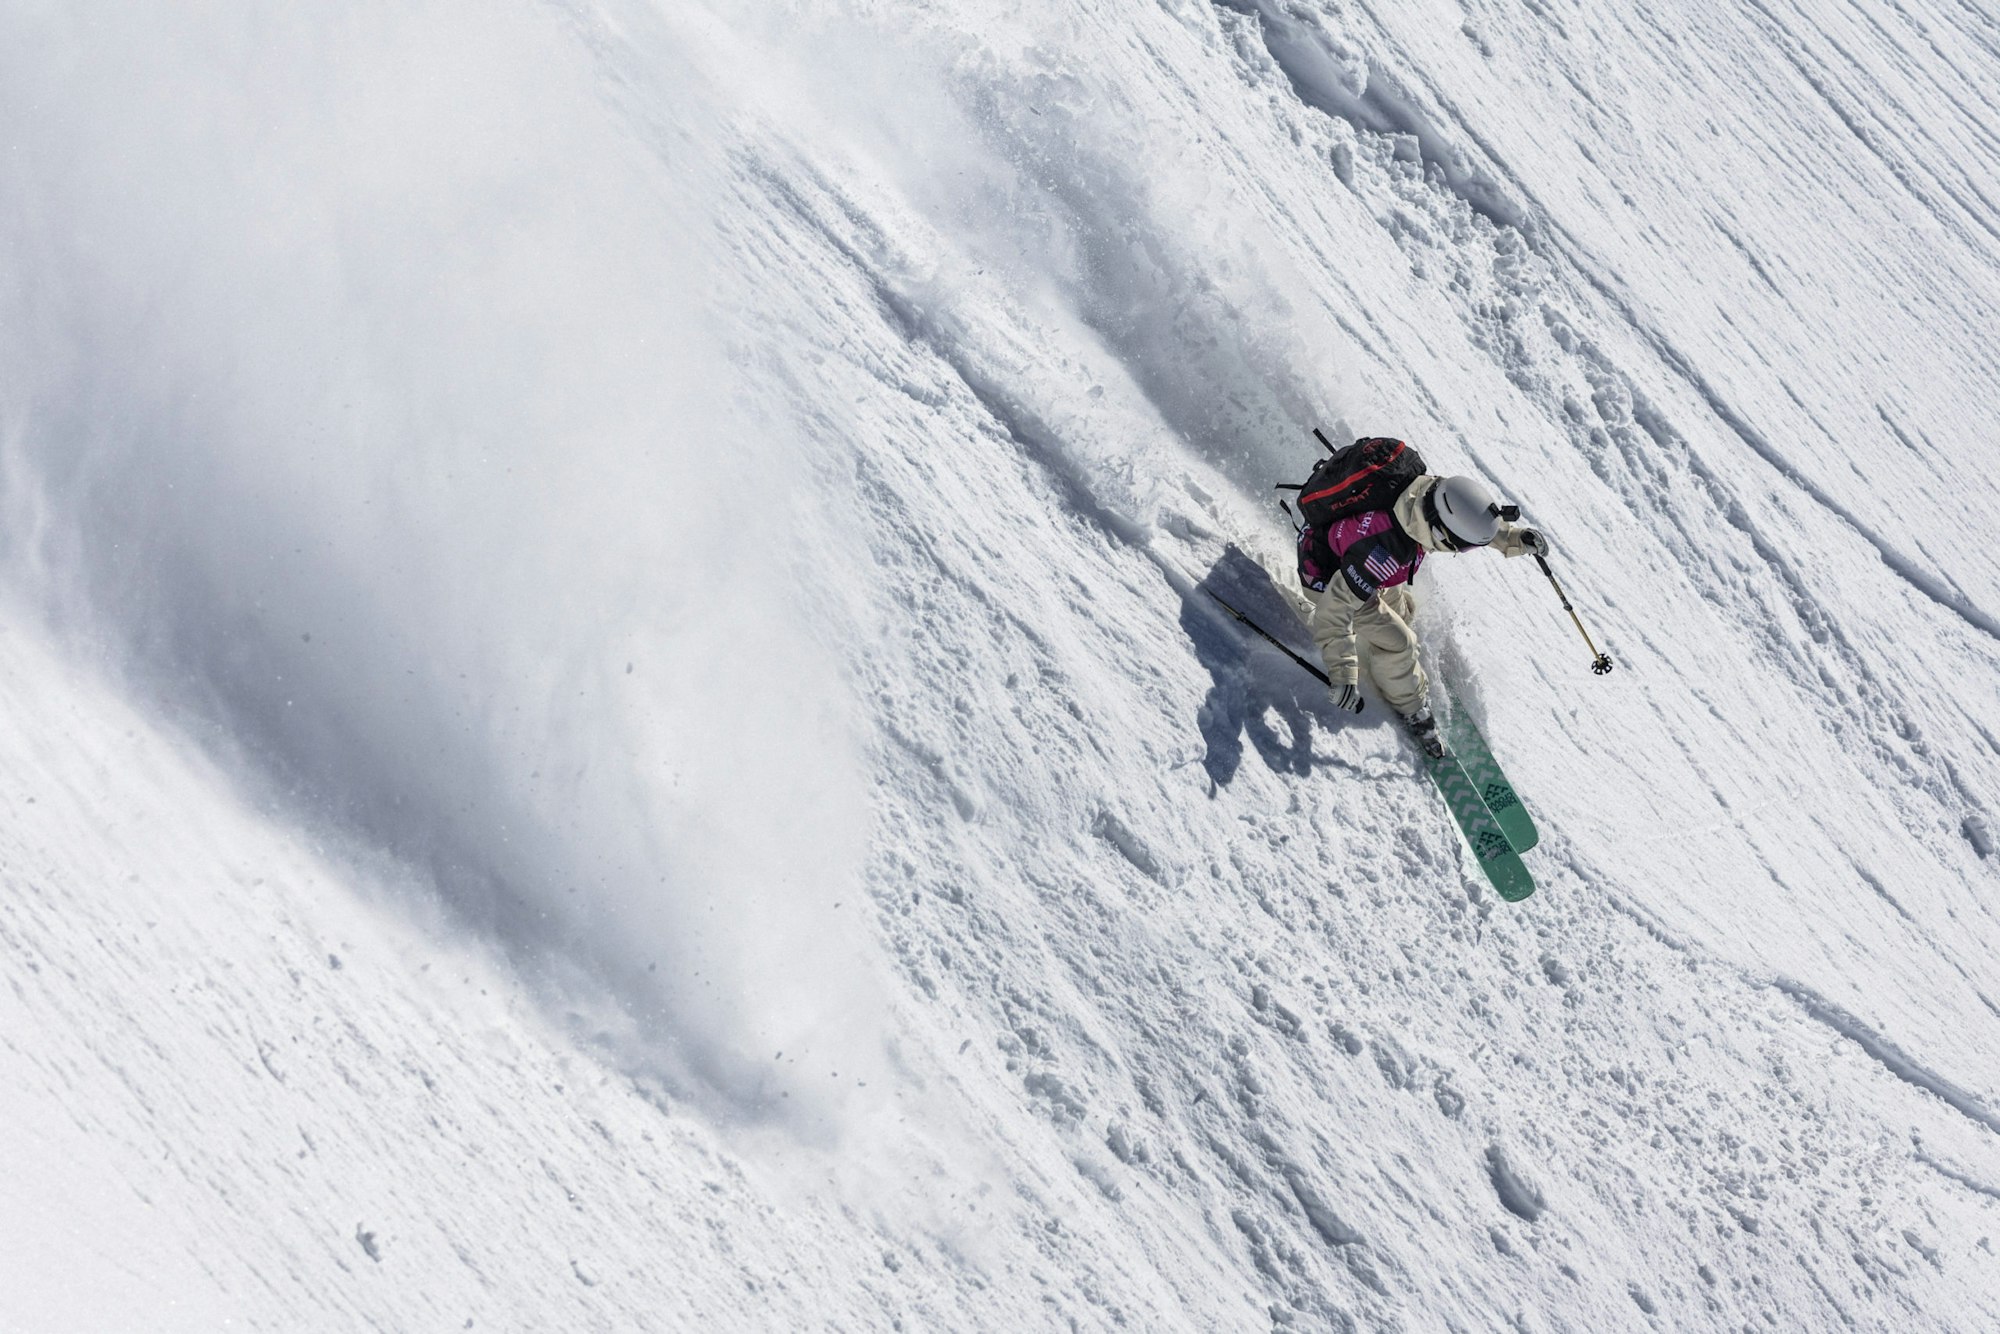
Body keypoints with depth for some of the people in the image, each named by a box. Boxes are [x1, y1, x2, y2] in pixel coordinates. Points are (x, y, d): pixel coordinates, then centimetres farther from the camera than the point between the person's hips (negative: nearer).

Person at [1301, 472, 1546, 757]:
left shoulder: (1433, 492, -27)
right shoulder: (1384, 553, -46)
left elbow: (1478, 521, -4)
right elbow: (1336, 606, -40)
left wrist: (1517, 537, -16)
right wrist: (1342, 674, -42)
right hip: (1328, 579, -7)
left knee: (1399, 611, 25)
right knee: (1396, 642, -6)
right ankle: (1411, 708, 20)